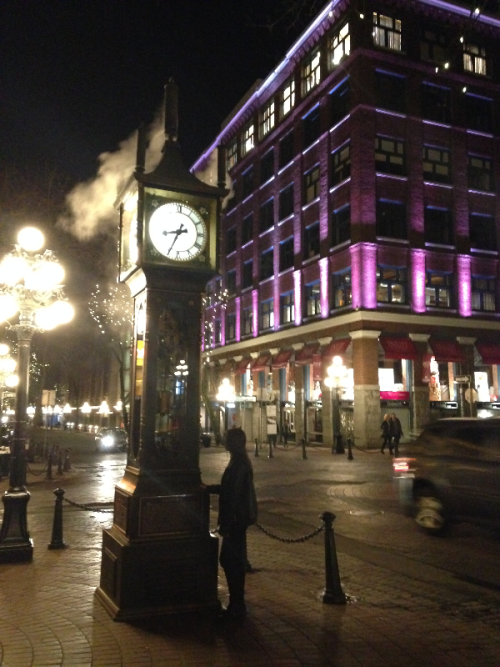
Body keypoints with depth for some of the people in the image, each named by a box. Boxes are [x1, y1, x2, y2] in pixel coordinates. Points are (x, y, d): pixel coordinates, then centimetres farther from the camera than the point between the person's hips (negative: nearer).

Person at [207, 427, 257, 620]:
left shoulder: (239, 464, -20)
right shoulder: (240, 461, 11)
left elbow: (234, 494, -22)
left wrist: (226, 524, -19)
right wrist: (208, 487, 18)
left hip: (236, 519, -10)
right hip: (238, 518, 10)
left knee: (232, 561, 0)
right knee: (230, 560, 16)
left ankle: (237, 607, 12)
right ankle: (236, 605, 27)